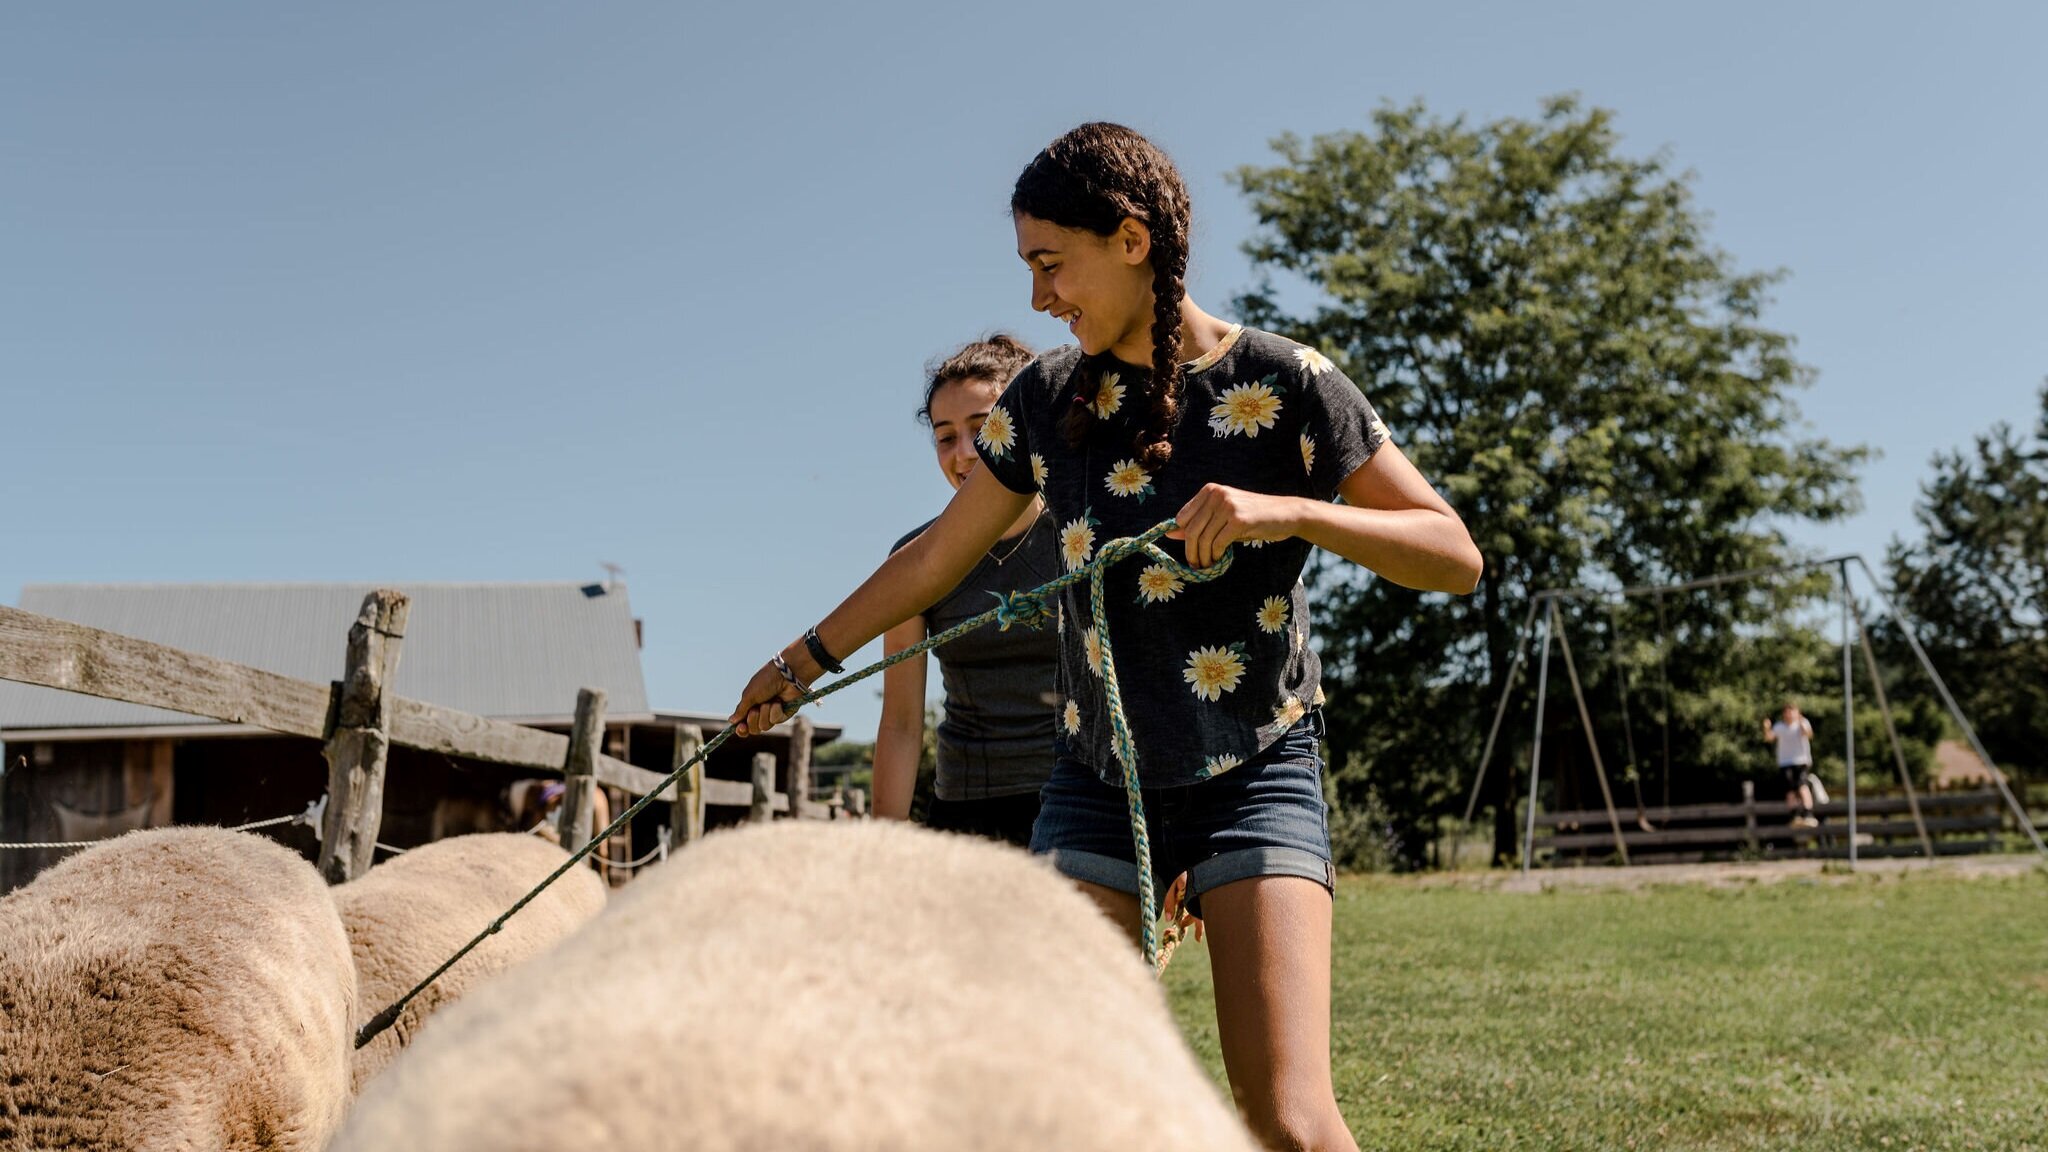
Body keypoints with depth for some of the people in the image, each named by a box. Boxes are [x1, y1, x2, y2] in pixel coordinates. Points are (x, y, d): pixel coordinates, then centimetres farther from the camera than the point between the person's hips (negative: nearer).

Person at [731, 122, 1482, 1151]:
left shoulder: (1284, 384, -8)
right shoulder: (1049, 398, 4)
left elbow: (1455, 556, -10)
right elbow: (938, 555, 15)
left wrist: (1290, 511, -25)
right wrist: (804, 659, 21)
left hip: (1255, 776, -3)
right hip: (1097, 784, 4)